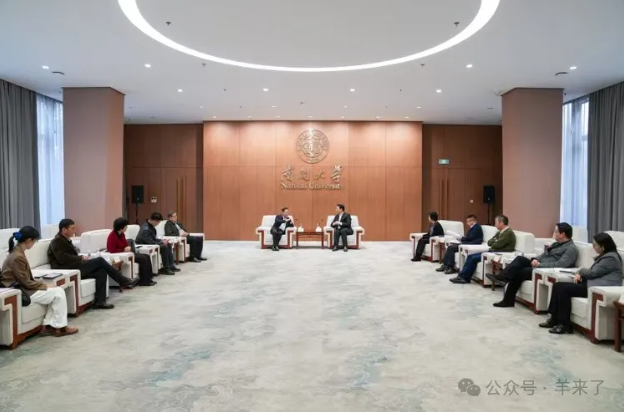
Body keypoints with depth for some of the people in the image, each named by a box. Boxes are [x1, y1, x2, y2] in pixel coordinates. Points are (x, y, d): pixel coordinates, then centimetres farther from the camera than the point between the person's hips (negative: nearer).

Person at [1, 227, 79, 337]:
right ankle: (60, 327, 3)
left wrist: (42, 284, 4)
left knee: (57, 291, 6)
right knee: (58, 293, -8)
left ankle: (48, 325, 7)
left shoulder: (17, 252, 8)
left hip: (22, 288, 10)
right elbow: (26, 283, -20)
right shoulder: (18, 257, -24)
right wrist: (46, 286, -9)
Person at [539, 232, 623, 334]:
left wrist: (581, 271, 7)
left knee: (564, 288, -21)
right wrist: (580, 274, -1)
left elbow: (593, 273, -14)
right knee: (558, 286, -4)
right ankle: (554, 319, -4)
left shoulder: (610, 258, -12)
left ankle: (564, 325, -14)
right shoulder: (605, 256, 20)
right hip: (593, 283, 10)